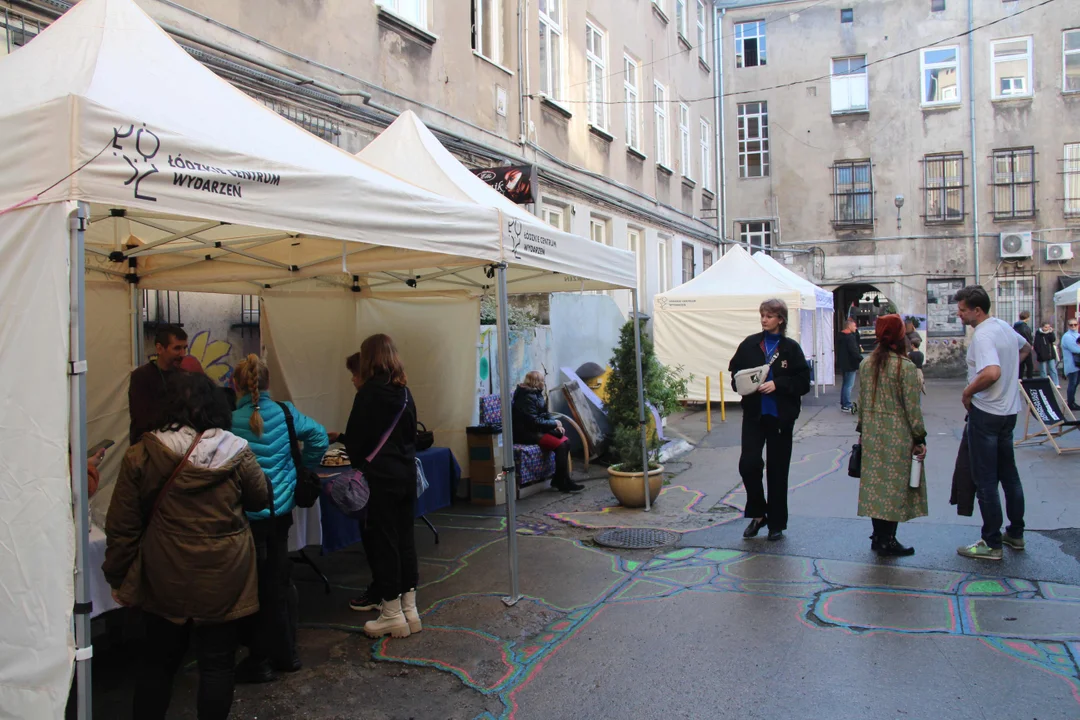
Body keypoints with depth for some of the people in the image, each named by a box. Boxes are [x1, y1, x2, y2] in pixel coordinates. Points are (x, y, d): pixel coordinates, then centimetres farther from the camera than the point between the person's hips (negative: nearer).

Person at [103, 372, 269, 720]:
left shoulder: (141, 456, -9)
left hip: (164, 579, 2)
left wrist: (118, 576, 8)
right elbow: (260, 498, 5)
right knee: (217, 662, 11)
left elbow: (122, 526, -4)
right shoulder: (236, 452, -11)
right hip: (223, 579, -1)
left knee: (158, 659, 20)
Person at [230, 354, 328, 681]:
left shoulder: (229, 421, -14)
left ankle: (261, 660, 15)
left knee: (255, 585, 8)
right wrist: (301, 467, 9)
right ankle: (287, 652, 28)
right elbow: (319, 437, -3)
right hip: (281, 510, 4)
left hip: (247, 515, -4)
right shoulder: (285, 413, -4)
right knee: (280, 579, 17)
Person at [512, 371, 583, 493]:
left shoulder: (536, 394, 12)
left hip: (537, 429, 10)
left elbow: (545, 414, 17)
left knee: (565, 441, -5)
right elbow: (534, 421, -23)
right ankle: (564, 483, -11)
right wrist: (554, 423, -12)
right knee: (560, 445, -21)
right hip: (527, 433, -10)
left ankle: (558, 480, -2)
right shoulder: (527, 397, -19)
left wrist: (556, 424, -2)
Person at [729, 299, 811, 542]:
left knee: (777, 470, 6)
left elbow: (803, 382, -5)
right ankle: (757, 514, 14)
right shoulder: (749, 344, 4)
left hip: (781, 415, -1)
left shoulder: (791, 348, -2)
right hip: (753, 414, 1)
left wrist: (777, 384, -17)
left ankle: (776, 523, 20)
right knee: (748, 463, -8)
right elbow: (735, 372, 11)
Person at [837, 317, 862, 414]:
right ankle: (847, 406, -5)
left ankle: (843, 403, 24)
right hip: (850, 364, -10)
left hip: (843, 364, 10)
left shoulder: (842, 336, 12)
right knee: (849, 385, -6)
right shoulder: (850, 337, -19)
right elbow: (854, 351, -24)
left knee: (845, 384, 18)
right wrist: (862, 360, -19)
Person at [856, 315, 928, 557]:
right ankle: (887, 540, 7)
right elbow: (912, 407, -11)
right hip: (897, 435, -5)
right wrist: (919, 438, -4)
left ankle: (878, 536, 20)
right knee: (895, 484, 2)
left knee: (875, 482, 11)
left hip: (872, 434, 5)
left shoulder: (865, 364, 4)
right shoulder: (906, 367, -12)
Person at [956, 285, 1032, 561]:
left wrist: (968, 392, -21)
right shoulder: (1004, 326, 8)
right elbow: (1026, 349, 29)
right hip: (1009, 411, 9)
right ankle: (1016, 533, 29)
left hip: (986, 414, -9)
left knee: (985, 480, -1)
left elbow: (992, 372, -36)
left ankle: (991, 543, 5)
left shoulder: (982, 335, -21)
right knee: (1009, 474, 19)